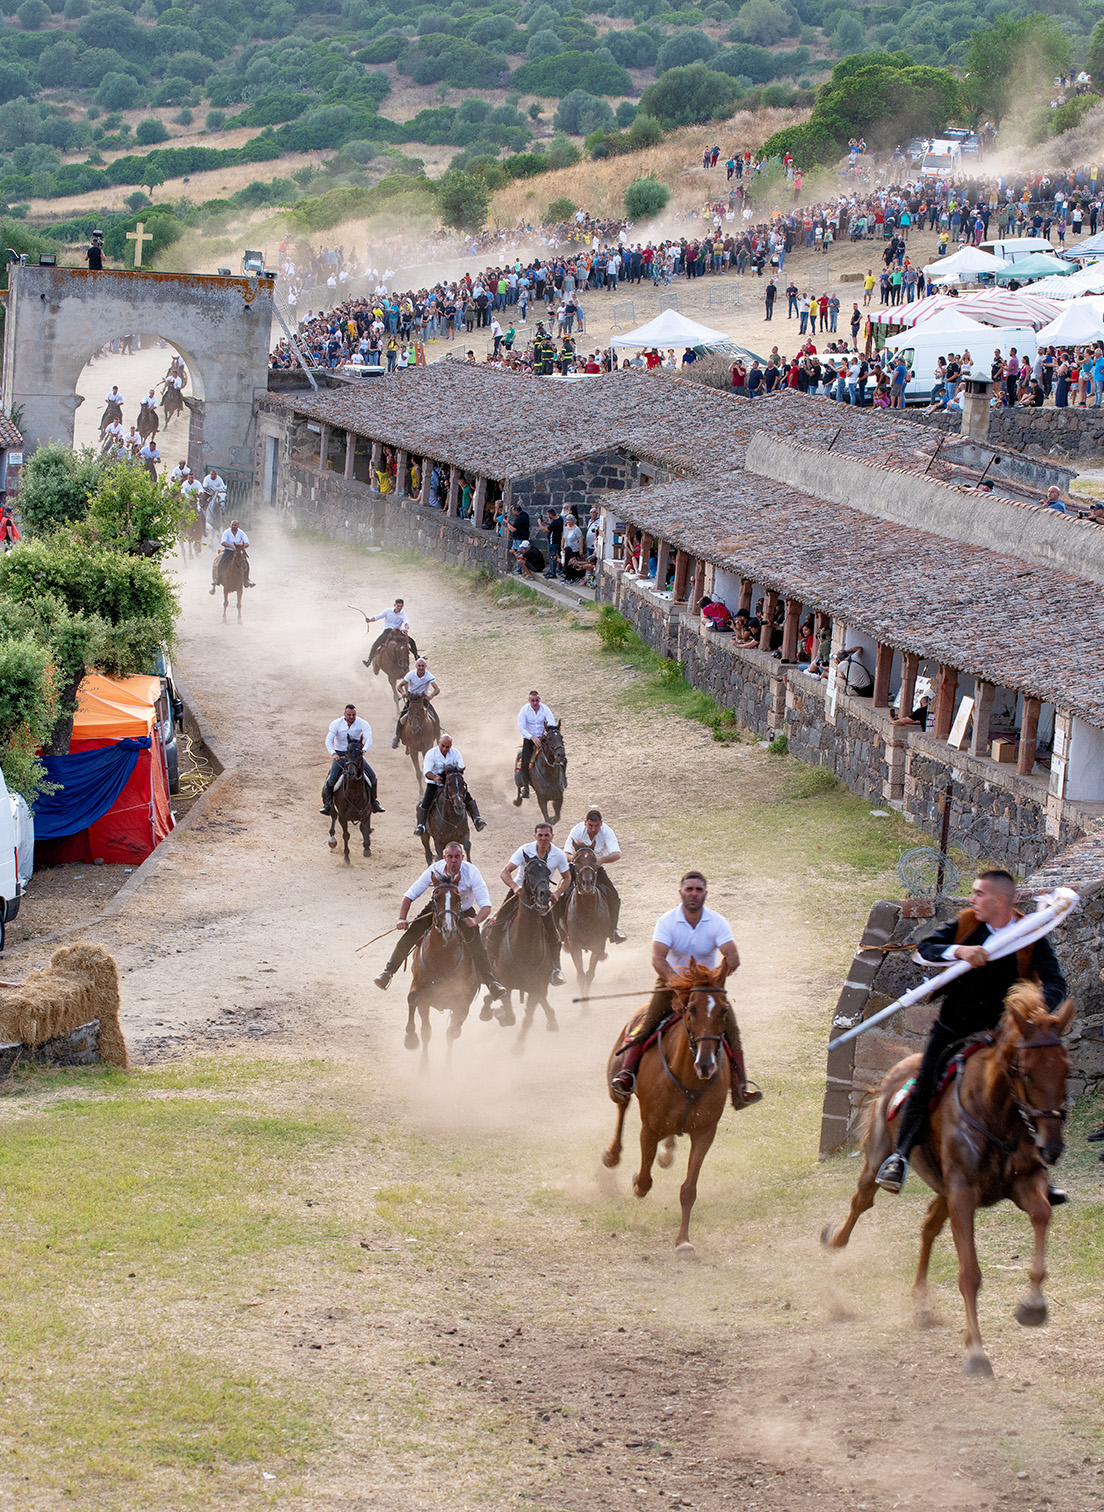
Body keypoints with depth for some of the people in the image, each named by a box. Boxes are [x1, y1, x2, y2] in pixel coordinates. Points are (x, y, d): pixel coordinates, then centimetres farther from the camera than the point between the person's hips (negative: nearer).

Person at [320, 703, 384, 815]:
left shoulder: (362, 724, -11)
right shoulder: (336, 724, -12)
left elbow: (369, 739, -24)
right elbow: (329, 741, -18)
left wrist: (364, 750, -46)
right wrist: (333, 754, -37)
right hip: (339, 755, -1)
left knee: (372, 775, -9)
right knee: (332, 778, -21)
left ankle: (374, 802, 8)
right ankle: (327, 804, -5)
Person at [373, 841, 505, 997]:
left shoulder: (472, 872, -29)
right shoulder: (435, 870, -24)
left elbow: (486, 906, -32)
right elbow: (409, 896, -15)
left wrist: (475, 921, -53)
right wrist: (402, 919, -29)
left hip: (464, 911, -2)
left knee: (476, 946, -23)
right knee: (409, 936, -10)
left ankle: (491, 983, -14)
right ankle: (388, 971, 6)